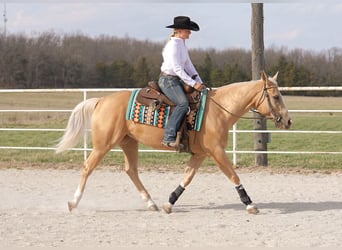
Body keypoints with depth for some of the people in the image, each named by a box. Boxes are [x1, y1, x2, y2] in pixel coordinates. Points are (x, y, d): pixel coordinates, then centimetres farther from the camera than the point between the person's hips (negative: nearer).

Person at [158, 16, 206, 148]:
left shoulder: (182, 44, 16)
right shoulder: (173, 44, -15)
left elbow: (188, 65, 19)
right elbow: (177, 68, -21)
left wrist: (199, 83, 10)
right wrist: (193, 83, -21)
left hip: (177, 80, 10)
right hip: (168, 79, -10)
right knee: (183, 103, -28)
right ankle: (169, 137, -33)